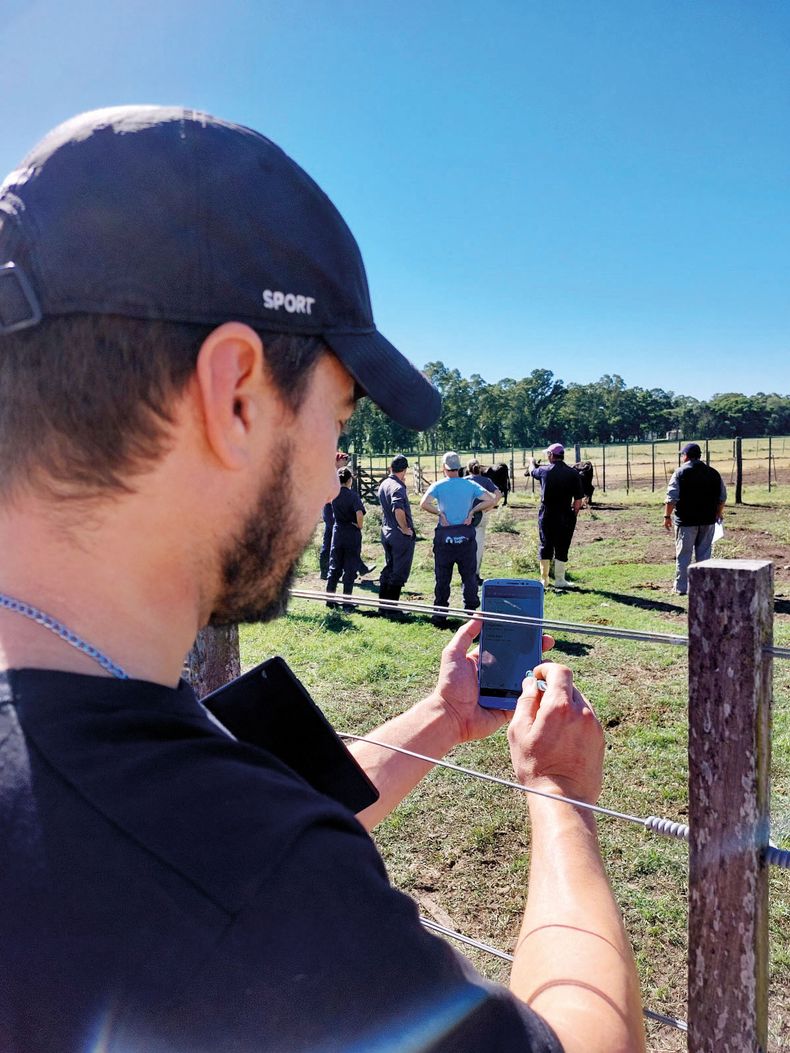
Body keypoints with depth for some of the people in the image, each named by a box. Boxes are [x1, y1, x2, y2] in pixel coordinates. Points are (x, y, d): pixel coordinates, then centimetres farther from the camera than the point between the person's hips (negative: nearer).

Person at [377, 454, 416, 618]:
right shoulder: (398, 488, -19)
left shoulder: (383, 485, 8)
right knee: (399, 573, 1)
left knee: (388, 569, 18)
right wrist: (405, 529, -20)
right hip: (402, 536, -8)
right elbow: (398, 510, -34)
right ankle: (391, 609, 6)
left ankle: (383, 606, 25)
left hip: (386, 532, 8)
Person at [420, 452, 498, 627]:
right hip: (466, 535, 1)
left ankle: (439, 616, 11)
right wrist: (473, 511, -2)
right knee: (469, 576, 10)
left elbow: (424, 504, -19)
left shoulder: (438, 486, -3)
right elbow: (491, 501, -7)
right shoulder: (471, 485, 1)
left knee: (442, 578, 7)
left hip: (444, 536, -1)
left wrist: (440, 513, -7)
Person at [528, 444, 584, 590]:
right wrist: (573, 515, 8)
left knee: (545, 546, 9)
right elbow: (578, 501, -6)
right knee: (562, 548, 7)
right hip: (565, 516, 0)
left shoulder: (544, 471, -4)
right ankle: (559, 580, 10)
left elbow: (532, 471, 22)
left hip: (546, 515, 1)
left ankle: (544, 580, 13)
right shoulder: (573, 474, -5)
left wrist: (532, 462, 43)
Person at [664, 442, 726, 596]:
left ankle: (681, 587, 4)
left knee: (683, 554, 1)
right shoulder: (713, 473, 8)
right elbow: (722, 497, 12)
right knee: (704, 553, 12)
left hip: (686, 520, -4)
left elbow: (672, 498, -11)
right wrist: (718, 514, 23)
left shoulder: (680, 473, -7)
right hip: (708, 520, 4)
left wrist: (667, 516, -4)